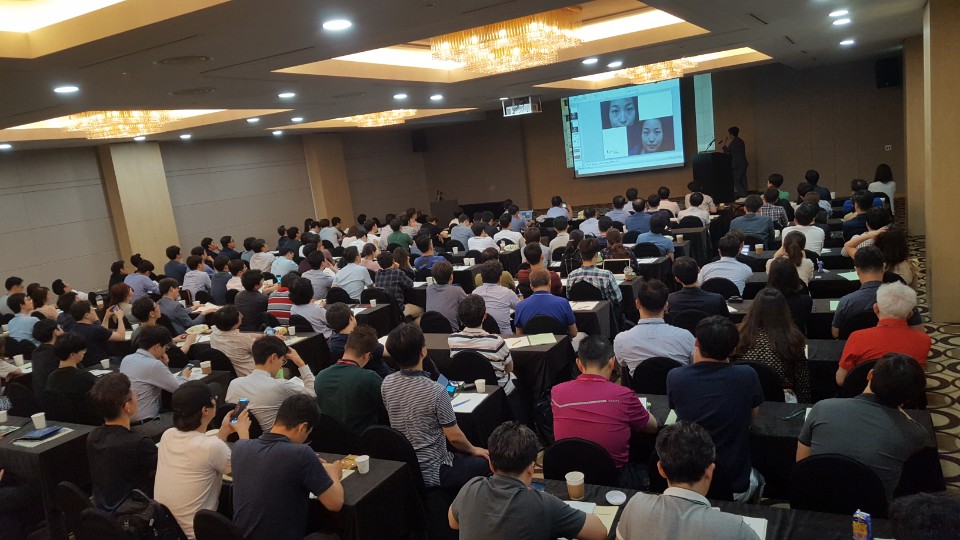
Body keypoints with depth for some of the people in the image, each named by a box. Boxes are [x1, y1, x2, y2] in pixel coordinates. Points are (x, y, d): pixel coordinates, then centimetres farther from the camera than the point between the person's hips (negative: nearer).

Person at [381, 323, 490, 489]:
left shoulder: (387, 384, -8)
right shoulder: (436, 392, -26)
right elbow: (454, 437, -17)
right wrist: (473, 450, 4)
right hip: (433, 474, -7)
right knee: (487, 461, 12)